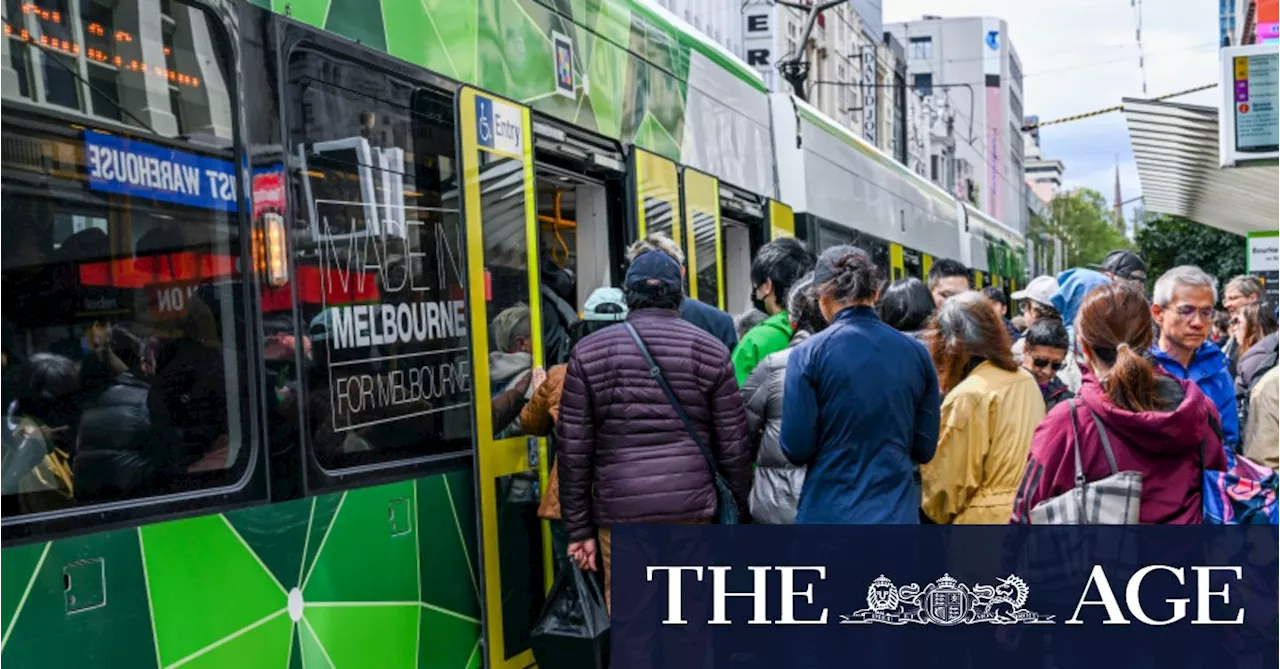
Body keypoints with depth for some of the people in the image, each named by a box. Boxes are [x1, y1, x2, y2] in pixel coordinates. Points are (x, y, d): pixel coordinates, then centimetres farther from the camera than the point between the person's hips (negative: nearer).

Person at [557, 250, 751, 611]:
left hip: (619, 512, 0)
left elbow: (573, 450, 1)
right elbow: (734, 446, 3)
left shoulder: (589, 352, 3)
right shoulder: (710, 350, 4)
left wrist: (579, 528, 7)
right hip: (691, 512, 0)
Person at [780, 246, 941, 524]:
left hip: (829, 512, -3)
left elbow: (797, 448, -9)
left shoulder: (808, 354, -9)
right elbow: (925, 448, 6)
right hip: (898, 512, 3)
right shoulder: (917, 353, 2)